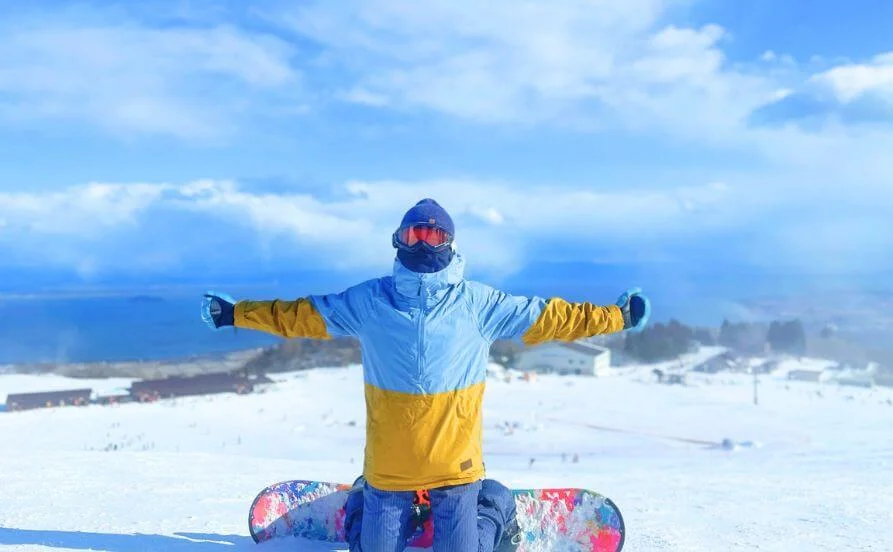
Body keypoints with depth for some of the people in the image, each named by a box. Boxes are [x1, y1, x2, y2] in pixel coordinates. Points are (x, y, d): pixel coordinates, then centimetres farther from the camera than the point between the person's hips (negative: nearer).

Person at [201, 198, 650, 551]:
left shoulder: (476, 303, -5)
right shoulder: (369, 301, -4)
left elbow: (549, 317, -1)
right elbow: (298, 315, 4)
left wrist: (618, 317, -2)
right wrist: (234, 313, 3)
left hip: (456, 461, -1)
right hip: (388, 465, 1)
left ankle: (495, 510, 43)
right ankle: (363, 502, 50)